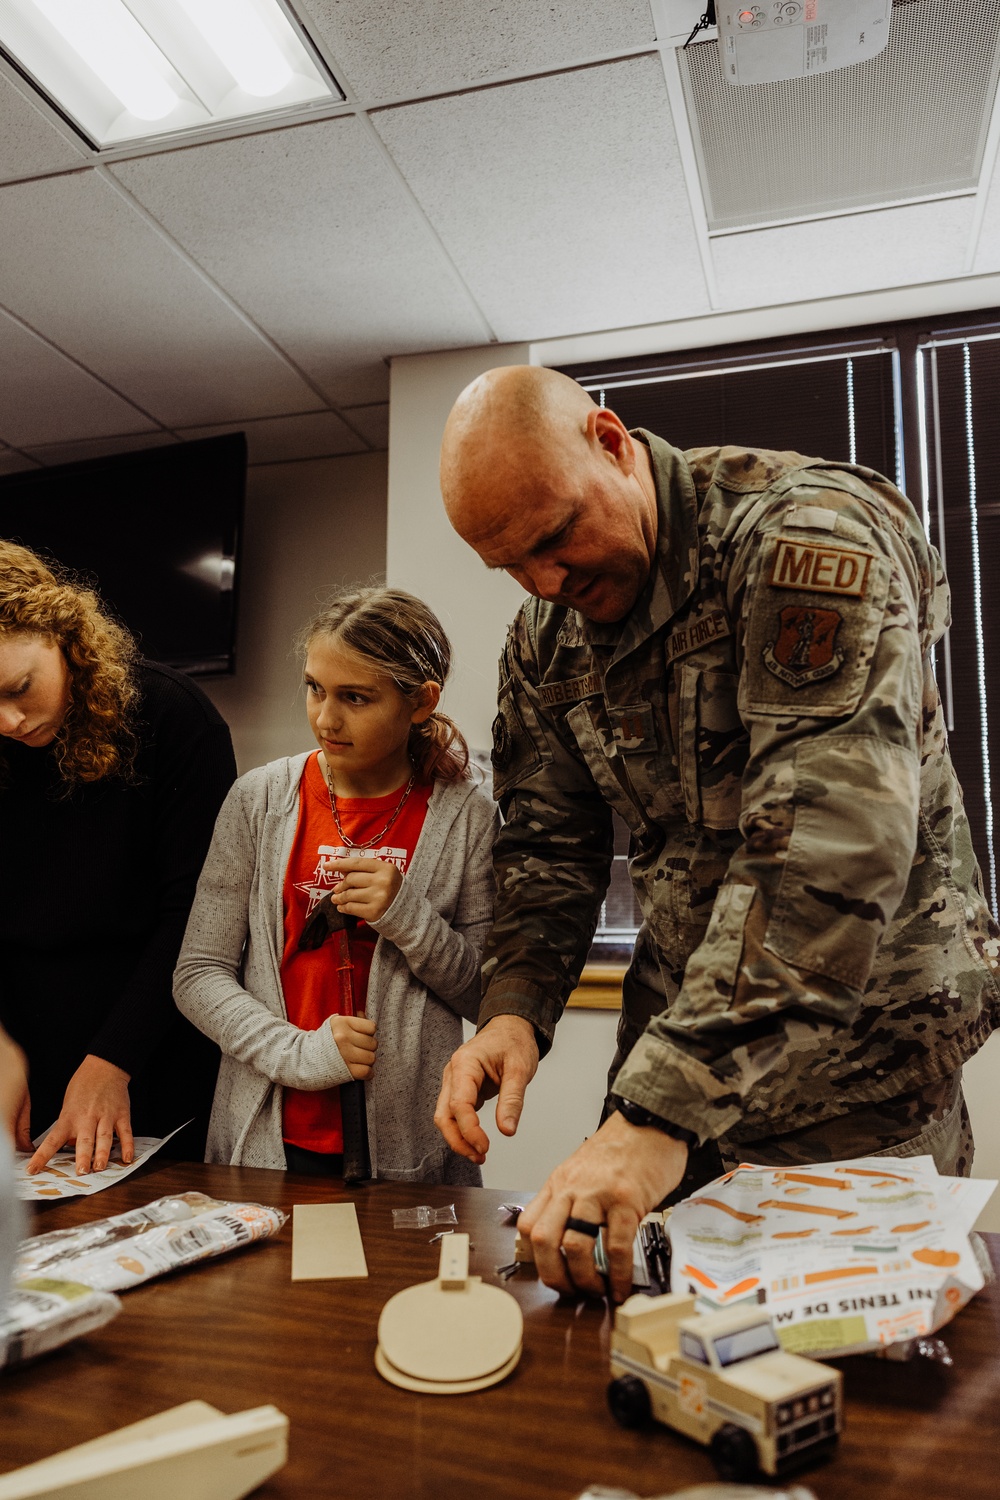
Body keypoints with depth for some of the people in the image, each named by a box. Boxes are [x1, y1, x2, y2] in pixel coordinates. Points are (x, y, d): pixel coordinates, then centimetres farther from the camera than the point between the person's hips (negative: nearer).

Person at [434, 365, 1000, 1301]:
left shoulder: (805, 531, -20)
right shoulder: (543, 640, 3)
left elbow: (830, 843, -31)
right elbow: (549, 844, 6)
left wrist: (665, 1110, -35)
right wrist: (513, 1007, -13)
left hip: (855, 1047, -5)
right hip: (681, 1047, 6)